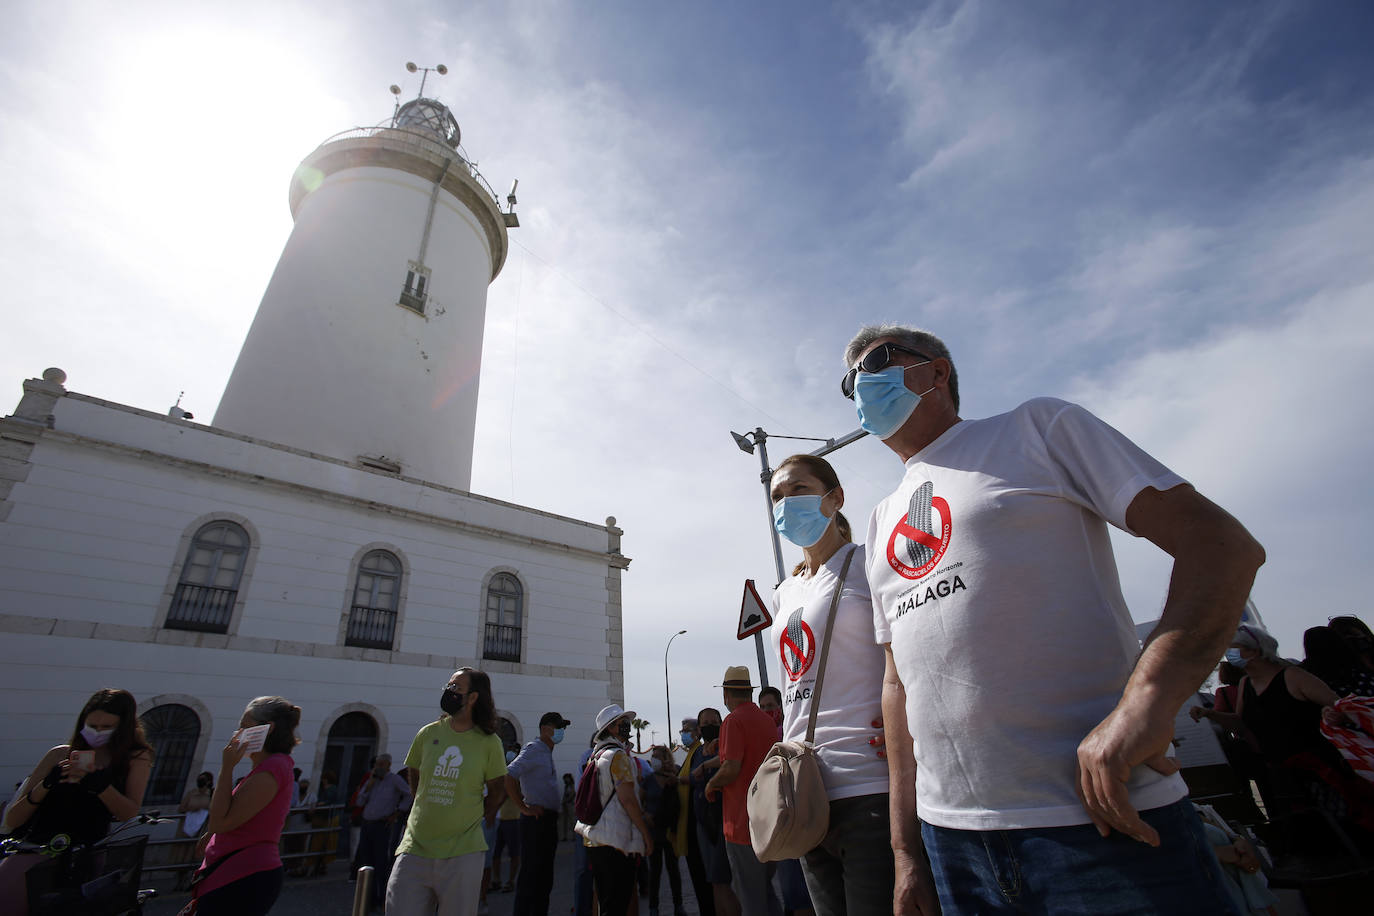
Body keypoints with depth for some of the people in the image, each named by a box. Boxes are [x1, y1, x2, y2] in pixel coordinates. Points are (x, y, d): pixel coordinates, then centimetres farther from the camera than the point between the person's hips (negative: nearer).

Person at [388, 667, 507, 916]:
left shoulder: (488, 742, -6)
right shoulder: (427, 734, 3)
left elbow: (497, 790, 6)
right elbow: (415, 777, 19)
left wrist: (470, 821, 4)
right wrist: (426, 813, 13)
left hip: (463, 853, -2)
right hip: (414, 849, 3)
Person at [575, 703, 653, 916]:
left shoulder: (596, 754, 15)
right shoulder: (619, 755, -13)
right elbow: (627, 799, -18)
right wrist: (646, 834, -12)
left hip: (594, 839, 9)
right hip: (615, 840, -9)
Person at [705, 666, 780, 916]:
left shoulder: (734, 720, -14)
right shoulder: (768, 720, 8)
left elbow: (731, 768, -22)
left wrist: (711, 785, -3)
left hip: (744, 823, -8)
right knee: (765, 890, 21)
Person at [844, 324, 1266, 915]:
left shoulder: (1036, 426, 0)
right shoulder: (880, 525, 13)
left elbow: (1221, 542, -9)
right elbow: (899, 680, 14)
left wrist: (1145, 699, -24)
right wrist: (905, 847, 11)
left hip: (1099, 818, -4)